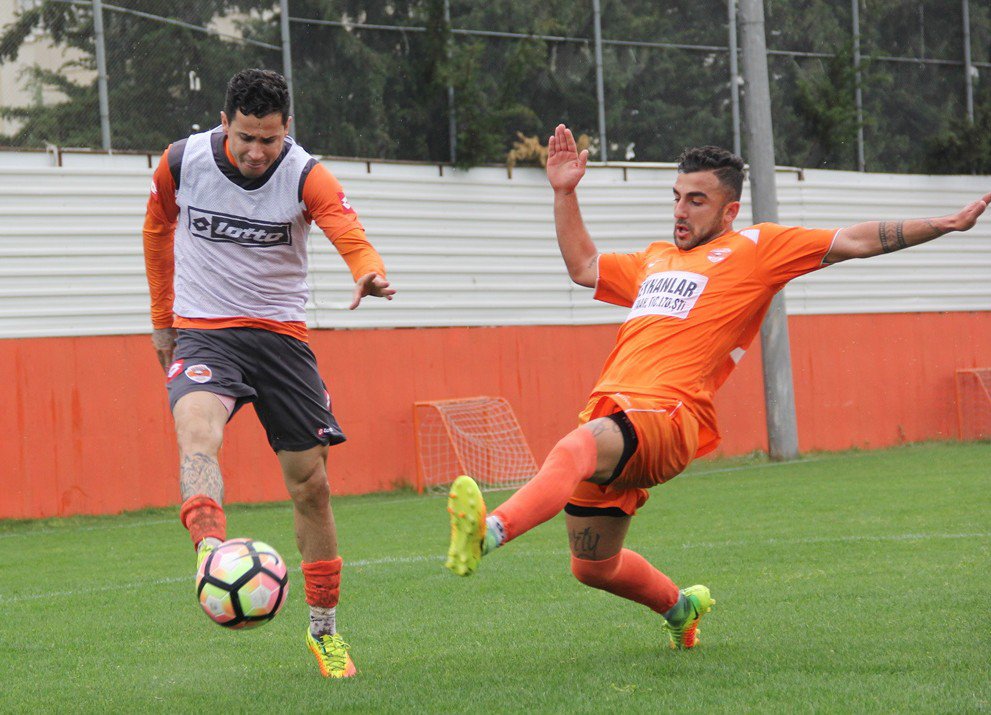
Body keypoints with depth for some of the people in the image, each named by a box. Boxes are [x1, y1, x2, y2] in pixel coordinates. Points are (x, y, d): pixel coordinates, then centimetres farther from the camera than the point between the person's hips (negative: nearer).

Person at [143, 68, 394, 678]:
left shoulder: (306, 176, -11)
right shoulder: (181, 163, -6)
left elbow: (355, 241, -26)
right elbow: (158, 229, 14)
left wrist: (370, 276, -50)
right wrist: (162, 318, 18)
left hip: (281, 334, 1)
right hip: (203, 333, -1)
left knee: (311, 484, 2)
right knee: (197, 426, -34)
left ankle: (324, 628, 18)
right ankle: (212, 553, -57)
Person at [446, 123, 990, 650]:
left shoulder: (753, 250, 12)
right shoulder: (656, 259, 32)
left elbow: (852, 242, 11)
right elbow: (582, 266, 44)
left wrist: (942, 224, 6)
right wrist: (565, 193, 36)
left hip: (667, 416, -8)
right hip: (610, 418, 8)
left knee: (580, 445, -40)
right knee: (593, 568, 13)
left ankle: (490, 531, -63)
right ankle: (679, 607, 42)